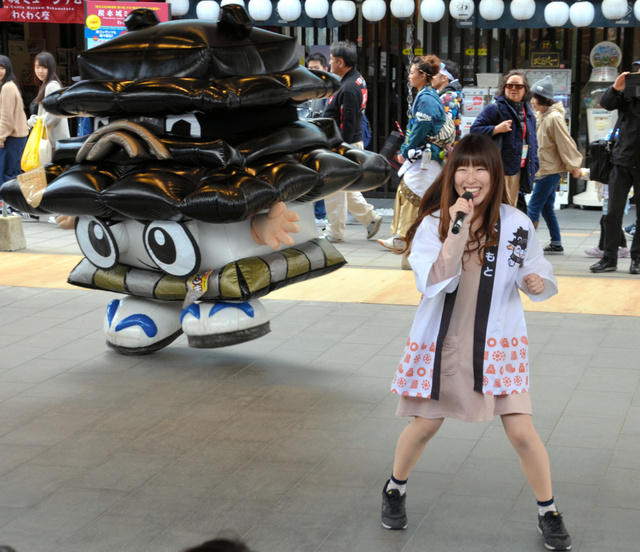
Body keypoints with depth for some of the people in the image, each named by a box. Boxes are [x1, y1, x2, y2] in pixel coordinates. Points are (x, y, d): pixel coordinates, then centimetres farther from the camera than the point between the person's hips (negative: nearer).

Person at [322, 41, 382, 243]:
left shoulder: (349, 88, -21)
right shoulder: (357, 79, 11)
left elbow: (348, 124, -24)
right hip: (352, 142, 10)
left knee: (334, 188, 0)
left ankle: (335, 232, 9)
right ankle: (370, 217, 23)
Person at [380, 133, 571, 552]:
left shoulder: (517, 224, -6)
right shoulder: (432, 224, -9)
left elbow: (538, 274, 5)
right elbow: (434, 283, -21)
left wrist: (538, 282, -19)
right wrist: (456, 231, -30)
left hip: (498, 343, 0)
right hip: (442, 341, 0)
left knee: (522, 432, -3)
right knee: (424, 426, 10)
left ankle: (549, 512, 19)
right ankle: (395, 489, 38)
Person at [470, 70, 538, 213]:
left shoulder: (529, 114, 17)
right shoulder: (494, 109, -5)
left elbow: (533, 142, 24)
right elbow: (474, 130, -9)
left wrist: (533, 165, 16)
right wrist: (497, 129, -19)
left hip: (518, 169, 7)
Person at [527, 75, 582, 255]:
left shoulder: (554, 118, -17)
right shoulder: (542, 116, 10)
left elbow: (565, 143, -15)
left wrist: (574, 166, -12)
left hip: (550, 170, -9)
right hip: (544, 168, 9)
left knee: (533, 208, -8)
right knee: (547, 209, 13)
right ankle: (556, 245, 20)